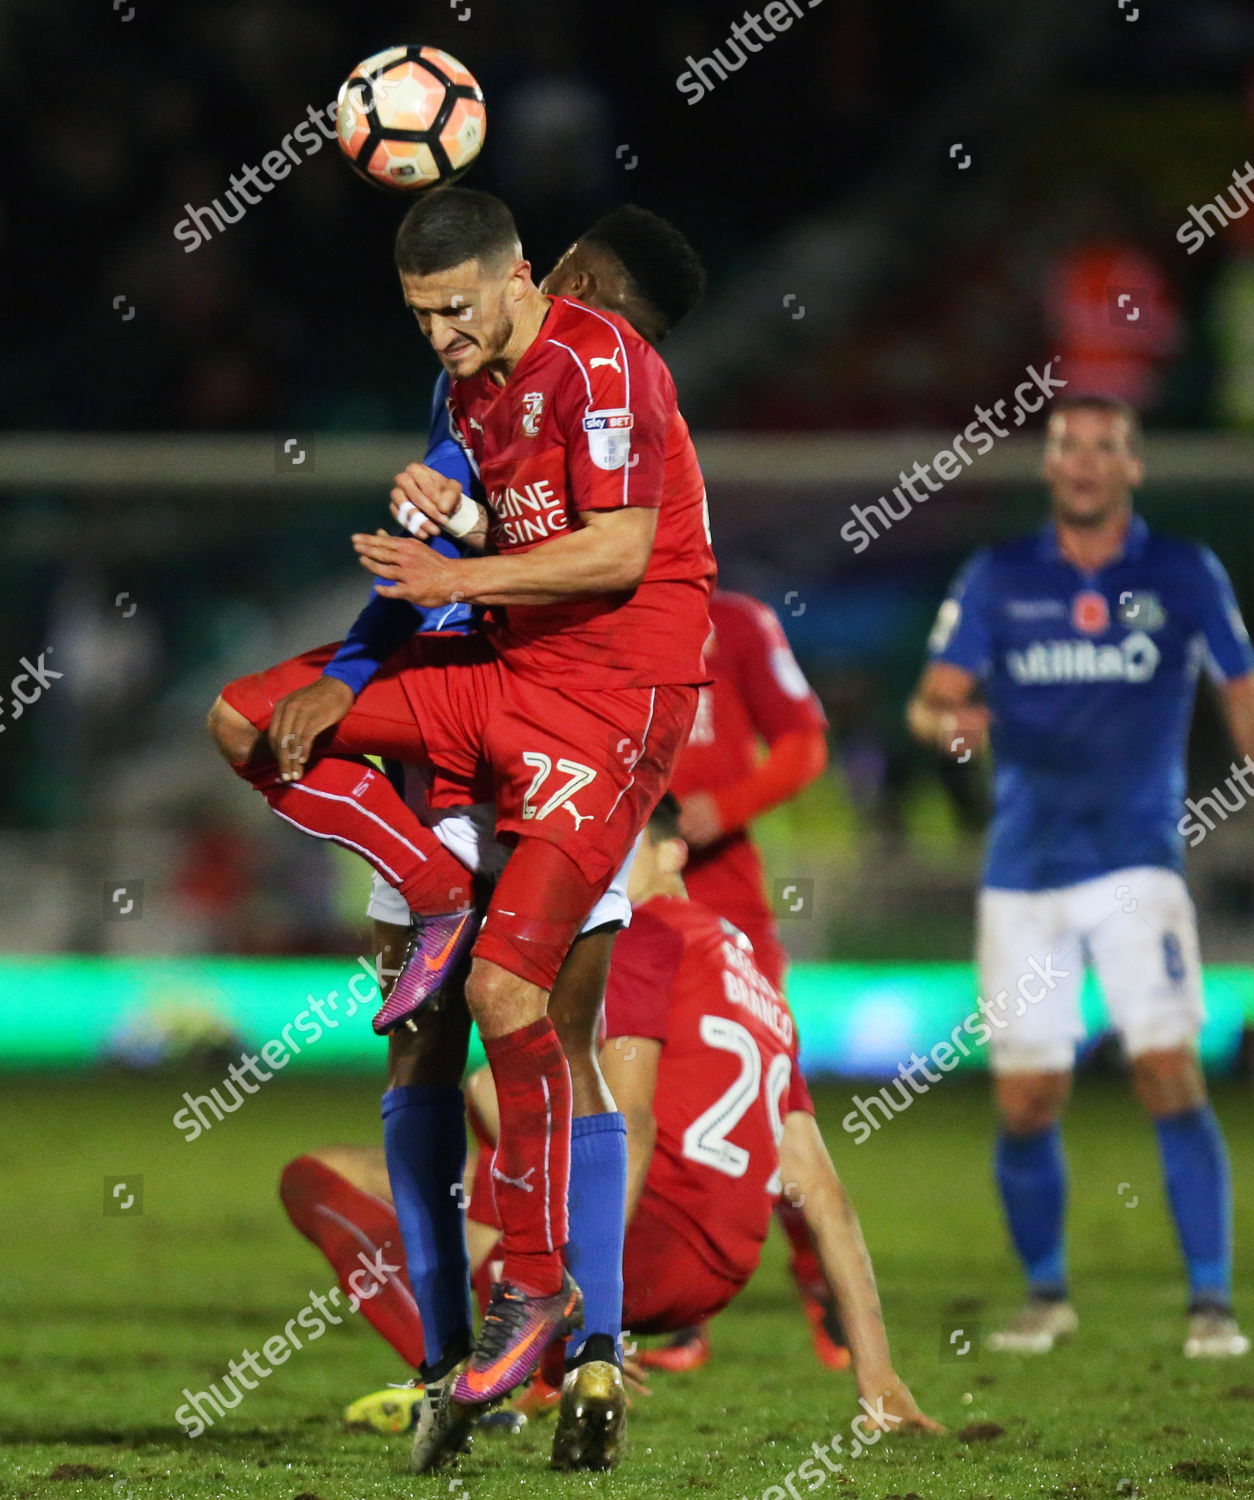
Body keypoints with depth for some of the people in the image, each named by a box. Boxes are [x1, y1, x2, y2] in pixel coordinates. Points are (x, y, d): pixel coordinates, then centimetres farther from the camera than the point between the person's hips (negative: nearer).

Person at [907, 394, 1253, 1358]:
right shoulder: (999, 580, 5)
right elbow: (931, 700, 0)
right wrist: (949, 721, -22)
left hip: (1138, 860, -2)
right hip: (1024, 871, 2)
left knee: (1170, 1076, -15)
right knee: (1026, 1102, 1)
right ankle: (1046, 1295, 22)